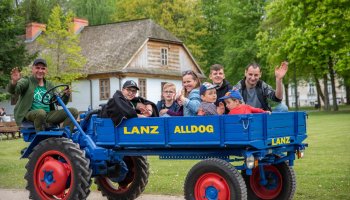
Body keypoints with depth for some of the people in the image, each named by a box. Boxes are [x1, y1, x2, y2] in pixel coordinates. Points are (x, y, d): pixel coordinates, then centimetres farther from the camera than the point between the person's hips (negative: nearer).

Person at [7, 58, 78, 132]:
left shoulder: (49, 85, 18)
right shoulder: (27, 81, 2)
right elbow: (12, 90, -17)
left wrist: (66, 95, -6)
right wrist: (14, 82, -41)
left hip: (48, 115, 5)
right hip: (29, 114, -5)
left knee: (73, 111, -11)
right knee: (41, 112, -40)